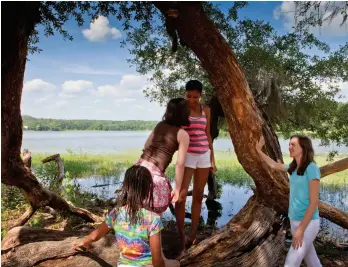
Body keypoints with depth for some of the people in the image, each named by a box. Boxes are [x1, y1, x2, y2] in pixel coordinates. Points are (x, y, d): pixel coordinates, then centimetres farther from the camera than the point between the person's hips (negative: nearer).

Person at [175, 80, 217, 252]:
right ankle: (181, 238, 3)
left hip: (204, 155, 4)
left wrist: (212, 159, 10)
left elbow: (207, 135, 11)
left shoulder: (205, 110, 6)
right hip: (187, 156, -4)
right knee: (181, 196, -11)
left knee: (198, 196, 8)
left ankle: (193, 235, 18)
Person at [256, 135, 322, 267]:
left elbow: (314, 202, -19)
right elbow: (273, 165, 23)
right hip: (295, 220, 7)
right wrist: (259, 151, 16)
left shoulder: (311, 168, -18)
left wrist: (301, 229, -20)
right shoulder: (294, 167, 3)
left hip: (308, 223, -7)